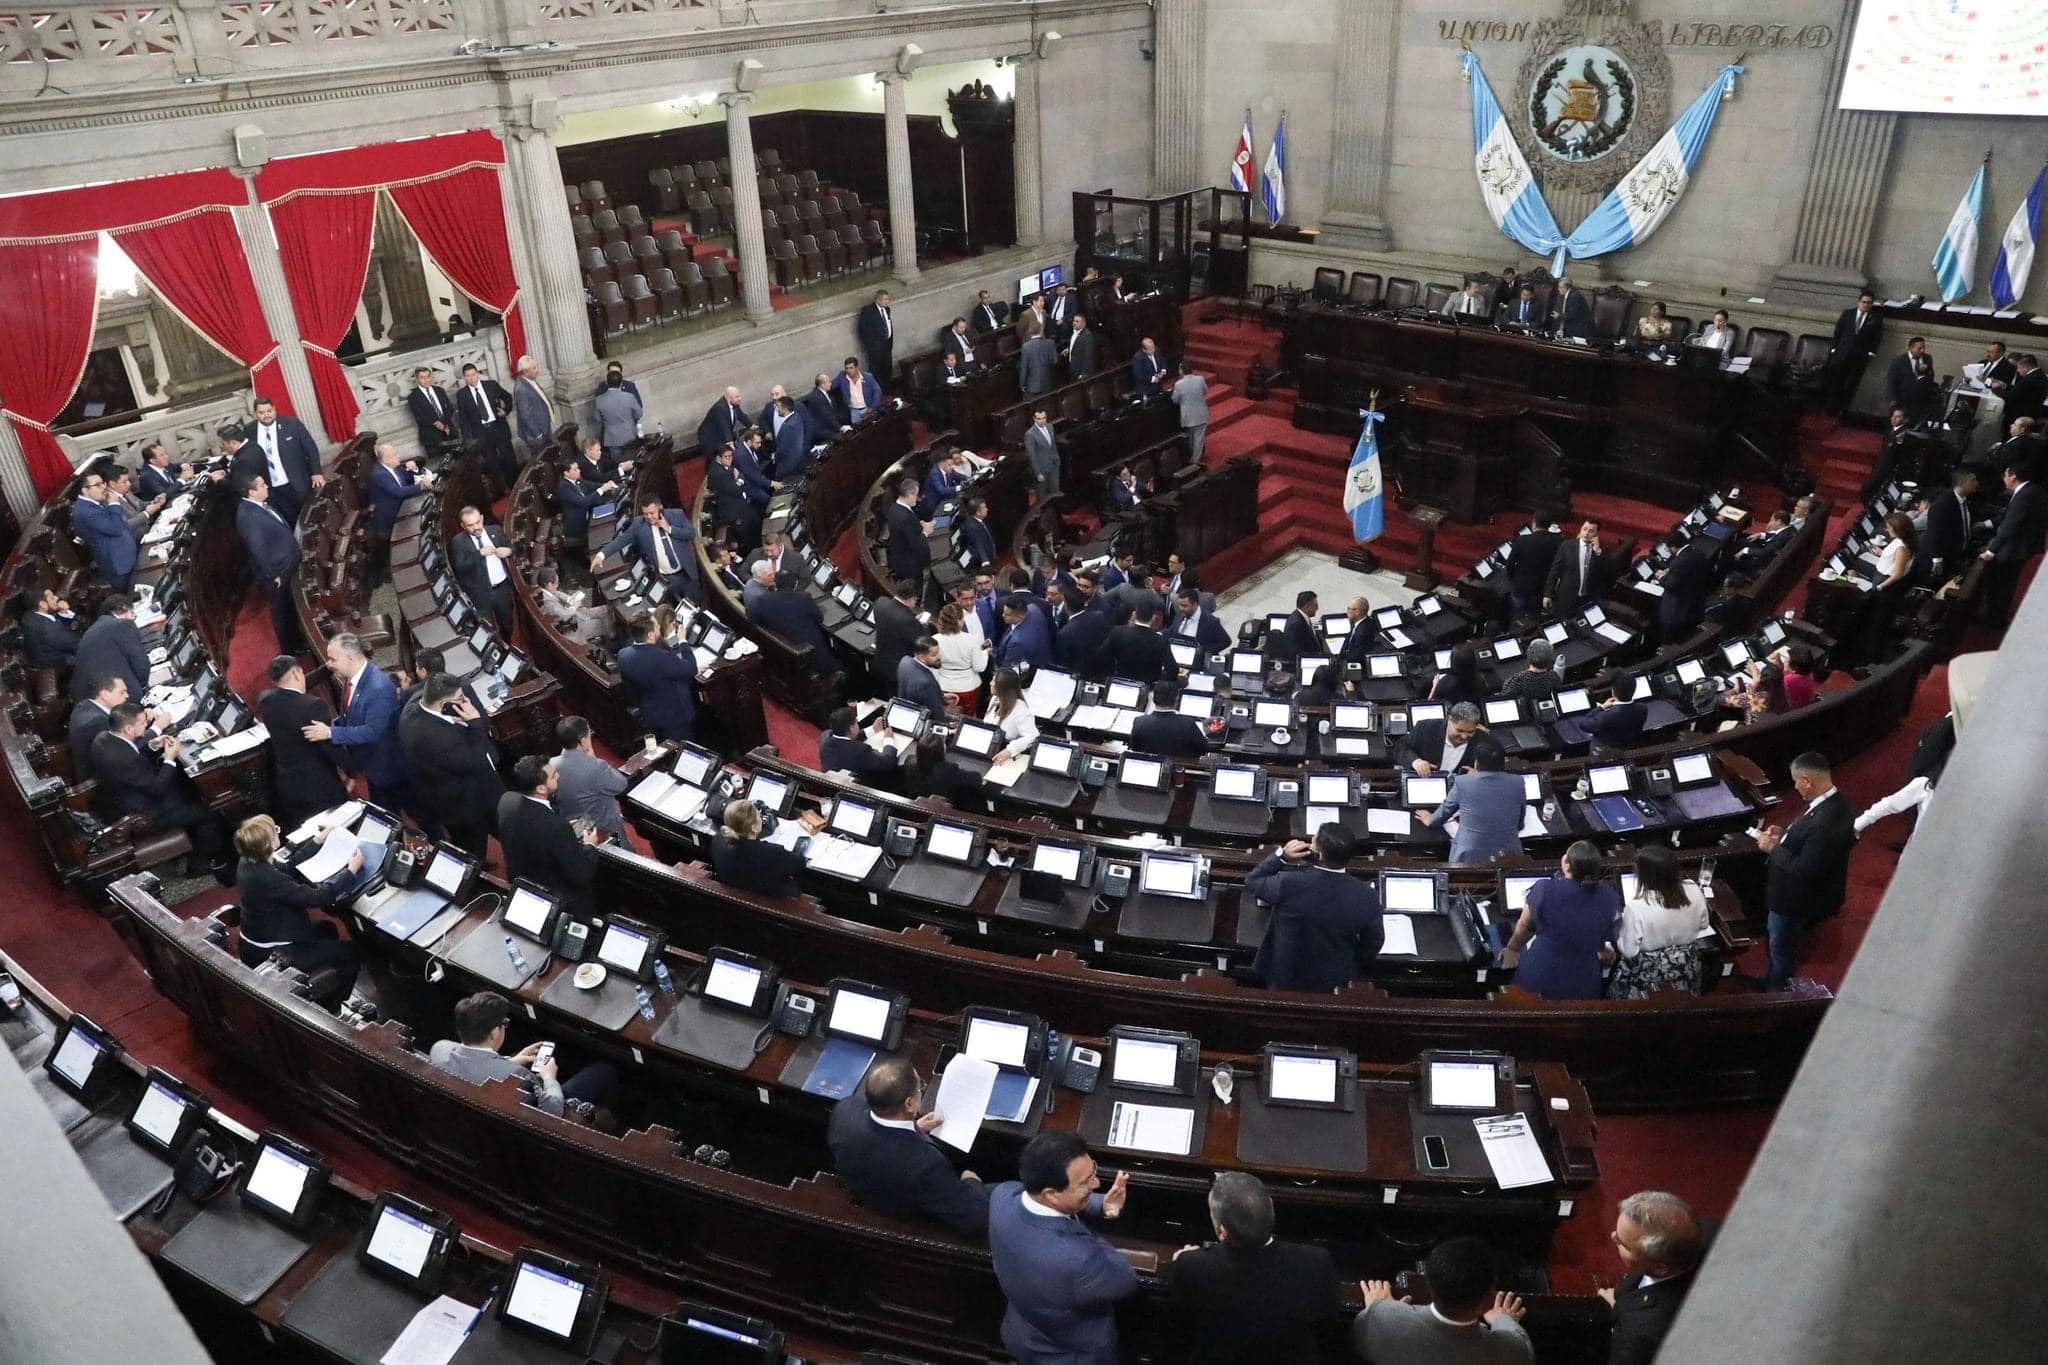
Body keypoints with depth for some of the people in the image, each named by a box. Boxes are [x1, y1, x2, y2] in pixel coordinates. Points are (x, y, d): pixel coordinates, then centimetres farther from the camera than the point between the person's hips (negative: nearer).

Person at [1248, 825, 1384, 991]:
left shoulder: (1289, 883, -31)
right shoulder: (1366, 896, -24)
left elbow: (1252, 882, -9)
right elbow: (1373, 943, -8)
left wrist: (1281, 855, -15)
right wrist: (1354, 970, 10)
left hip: (1285, 978, -2)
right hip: (1335, 981, 2)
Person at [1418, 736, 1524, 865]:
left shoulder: (1462, 782, -8)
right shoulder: (1518, 782, -3)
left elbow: (1444, 811, 11)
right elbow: (1519, 825, 13)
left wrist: (1430, 820, 34)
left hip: (1469, 859, -2)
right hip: (1510, 859, 2)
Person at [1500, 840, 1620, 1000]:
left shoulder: (1544, 890, -21)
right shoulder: (1609, 897, -14)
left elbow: (1525, 926, -2)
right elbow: (1606, 936, 7)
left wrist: (1512, 948, 20)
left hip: (1539, 977, -2)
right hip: (1582, 986, 2)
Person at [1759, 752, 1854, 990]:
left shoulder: (1825, 822, -39)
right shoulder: (1832, 800, -9)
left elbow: (1805, 870, -33)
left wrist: (1773, 848, -23)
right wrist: (1785, 834, -2)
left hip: (1797, 901, -9)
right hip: (1796, 892, 9)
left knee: (1782, 951, 16)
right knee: (1777, 941, 31)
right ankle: (1771, 982, 52)